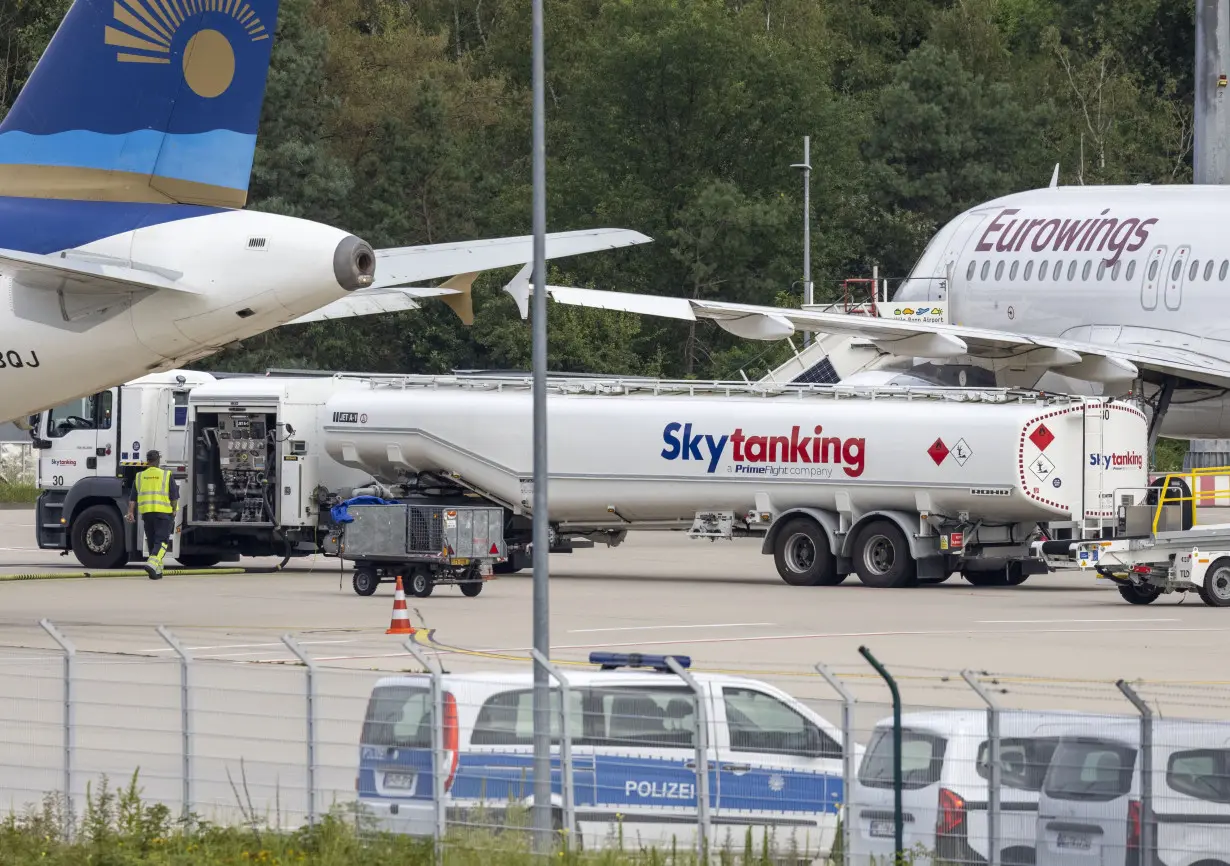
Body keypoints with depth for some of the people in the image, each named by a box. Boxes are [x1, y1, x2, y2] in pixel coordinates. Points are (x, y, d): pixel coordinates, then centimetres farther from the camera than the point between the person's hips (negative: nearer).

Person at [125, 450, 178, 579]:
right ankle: (152, 563, -29)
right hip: (164, 513, -4)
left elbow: (132, 499, 6)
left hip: (146, 513, 4)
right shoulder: (166, 476, -2)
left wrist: (130, 512, 7)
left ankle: (157, 570, 17)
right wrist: (174, 511, 6)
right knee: (162, 541, -7)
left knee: (151, 542, 13)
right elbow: (174, 497, -4)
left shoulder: (139, 477, 9)